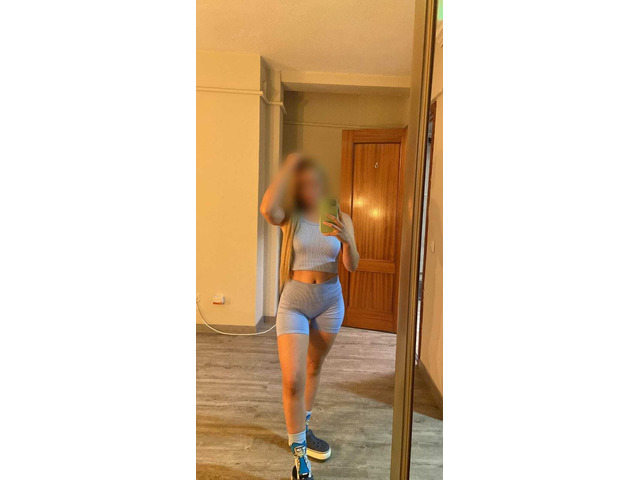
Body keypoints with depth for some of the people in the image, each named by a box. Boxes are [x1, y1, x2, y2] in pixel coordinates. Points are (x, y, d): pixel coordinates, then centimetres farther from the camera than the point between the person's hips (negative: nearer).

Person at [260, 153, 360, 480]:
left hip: (330, 300, 3)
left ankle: (303, 429, 44)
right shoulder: (290, 217, -6)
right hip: (294, 300, -2)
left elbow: (351, 266, -6)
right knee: (292, 379, -10)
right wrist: (287, 167, -21)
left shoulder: (341, 219, -2)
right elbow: (267, 209, -30)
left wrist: (347, 240, -26)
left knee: (314, 368, 20)